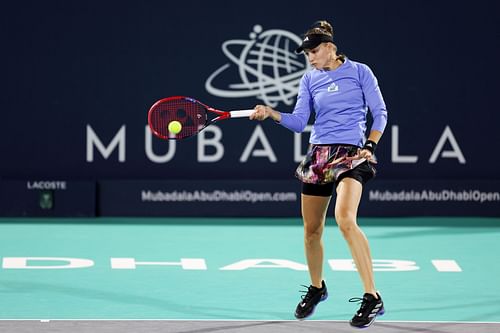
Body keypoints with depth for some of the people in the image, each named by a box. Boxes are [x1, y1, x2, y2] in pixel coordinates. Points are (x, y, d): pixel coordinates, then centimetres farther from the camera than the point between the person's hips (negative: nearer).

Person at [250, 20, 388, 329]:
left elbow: (380, 112, 2)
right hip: (318, 154, 5)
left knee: (346, 219, -27)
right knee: (311, 230, 9)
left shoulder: (359, 71, 1)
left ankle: (372, 298, -26)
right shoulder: (310, 79, 12)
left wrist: (370, 146, -10)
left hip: (350, 153, -5)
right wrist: (271, 113, -8)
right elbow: (299, 122, 7)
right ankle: (316, 288, 36)